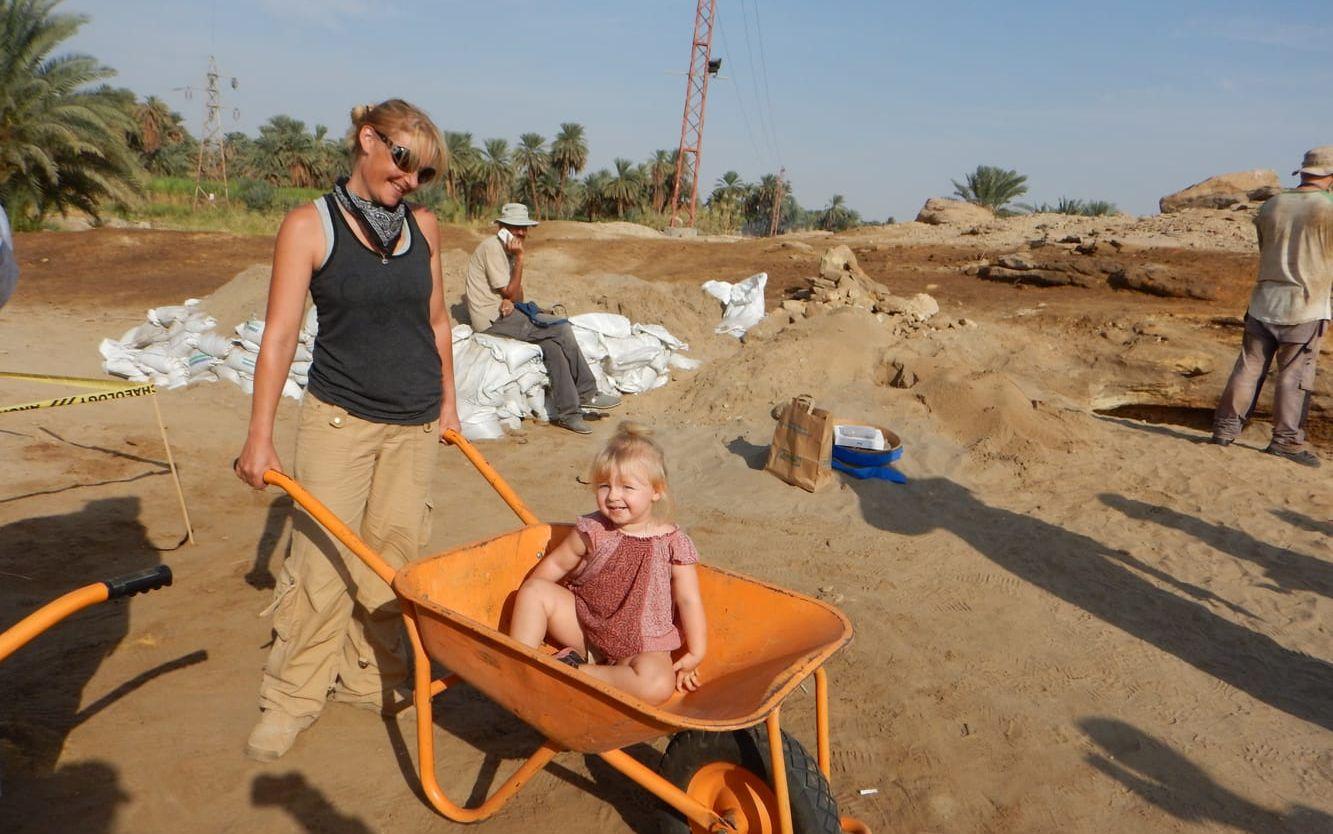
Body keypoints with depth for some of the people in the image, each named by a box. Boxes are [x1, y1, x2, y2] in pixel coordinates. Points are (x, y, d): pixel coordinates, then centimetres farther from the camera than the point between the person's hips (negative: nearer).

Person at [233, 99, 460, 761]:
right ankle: (293, 696, 14)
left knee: (391, 556, 8)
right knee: (320, 557, -3)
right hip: (338, 417, -3)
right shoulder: (310, 226, -6)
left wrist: (447, 404, 17)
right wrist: (260, 435, -12)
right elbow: (280, 333, -9)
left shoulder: (423, 225, 6)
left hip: (414, 424, 4)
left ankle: (369, 677, 24)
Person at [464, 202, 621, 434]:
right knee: (562, 330, -14)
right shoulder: (492, 248, -13)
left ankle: (566, 412, -11)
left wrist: (511, 301, -11)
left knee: (553, 346, -12)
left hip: (505, 313, 9)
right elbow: (511, 293, -15)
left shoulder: (507, 250, 18)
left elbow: (516, 294, 13)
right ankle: (586, 394, -3)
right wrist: (519, 258, -14)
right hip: (494, 319, -9)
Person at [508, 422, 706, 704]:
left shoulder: (674, 544, -12)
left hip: (640, 647, -2)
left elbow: (688, 601, -6)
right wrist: (528, 606, 7)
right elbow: (556, 564, 5)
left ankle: (576, 670, -19)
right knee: (535, 590, -13)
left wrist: (696, 654, -6)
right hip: (583, 624, 2)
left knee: (657, 685, -33)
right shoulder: (592, 531, -8)